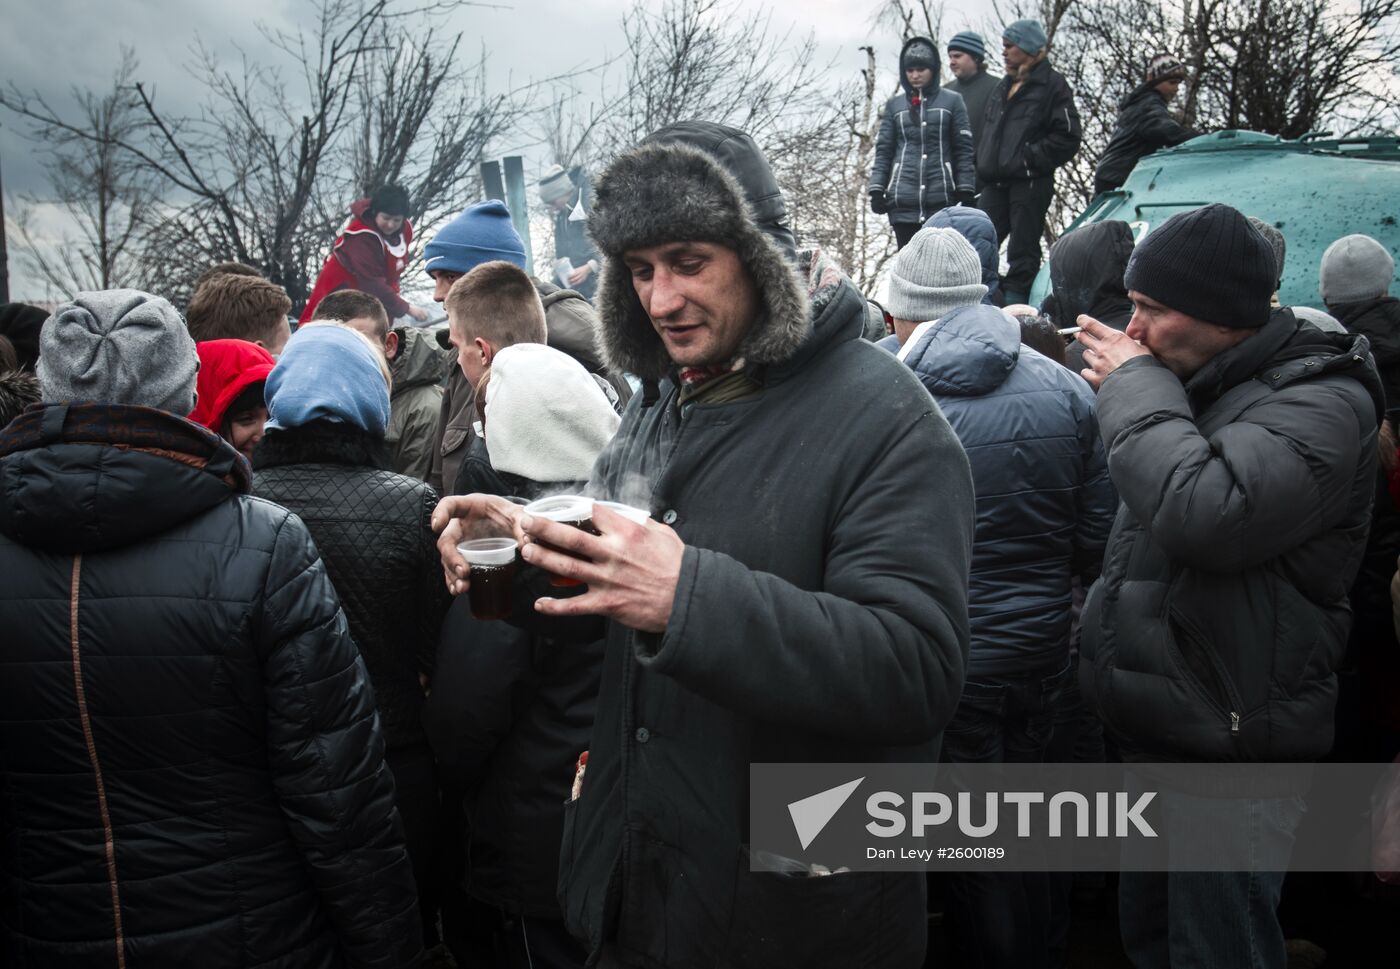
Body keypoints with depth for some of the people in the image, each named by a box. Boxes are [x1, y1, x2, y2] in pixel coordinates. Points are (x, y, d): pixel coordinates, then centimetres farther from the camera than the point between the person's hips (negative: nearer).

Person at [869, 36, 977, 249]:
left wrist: (965, 191, -3)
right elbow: (883, 150, 10)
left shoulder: (952, 101, 6)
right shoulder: (894, 105, 12)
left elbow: (964, 149, 4)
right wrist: (876, 189, 1)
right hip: (903, 199, 1)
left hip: (941, 198, -1)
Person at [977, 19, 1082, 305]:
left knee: (1022, 251, -1)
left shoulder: (1052, 84, -4)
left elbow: (1067, 137, -10)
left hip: (1030, 183, -7)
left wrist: (1029, 159, -14)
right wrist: (984, 164, 11)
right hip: (996, 183, 7)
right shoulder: (1004, 86, 18)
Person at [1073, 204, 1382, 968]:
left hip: (1230, 759, -9)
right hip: (1158, 734, 9)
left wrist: (1137, 390, -21)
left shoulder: (1319, 403, -16)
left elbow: (1206, 515, -34)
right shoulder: (1206, 389, 12)